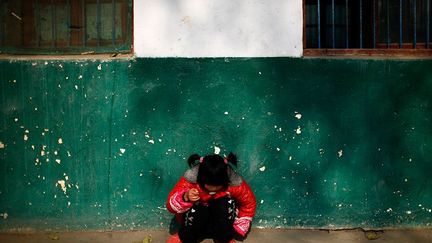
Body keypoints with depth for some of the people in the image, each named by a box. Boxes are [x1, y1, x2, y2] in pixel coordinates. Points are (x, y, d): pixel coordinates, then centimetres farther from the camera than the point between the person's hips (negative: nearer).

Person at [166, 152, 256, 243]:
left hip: (221, 220, 0)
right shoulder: (190, 179, -27)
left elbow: (249, 204, -8)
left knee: (225, 204, -31)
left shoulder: (234, 183, -25)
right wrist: (185, 198, -45)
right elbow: (171, 205, -24)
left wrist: (238, 231, -7)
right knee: (196, 208, -34)